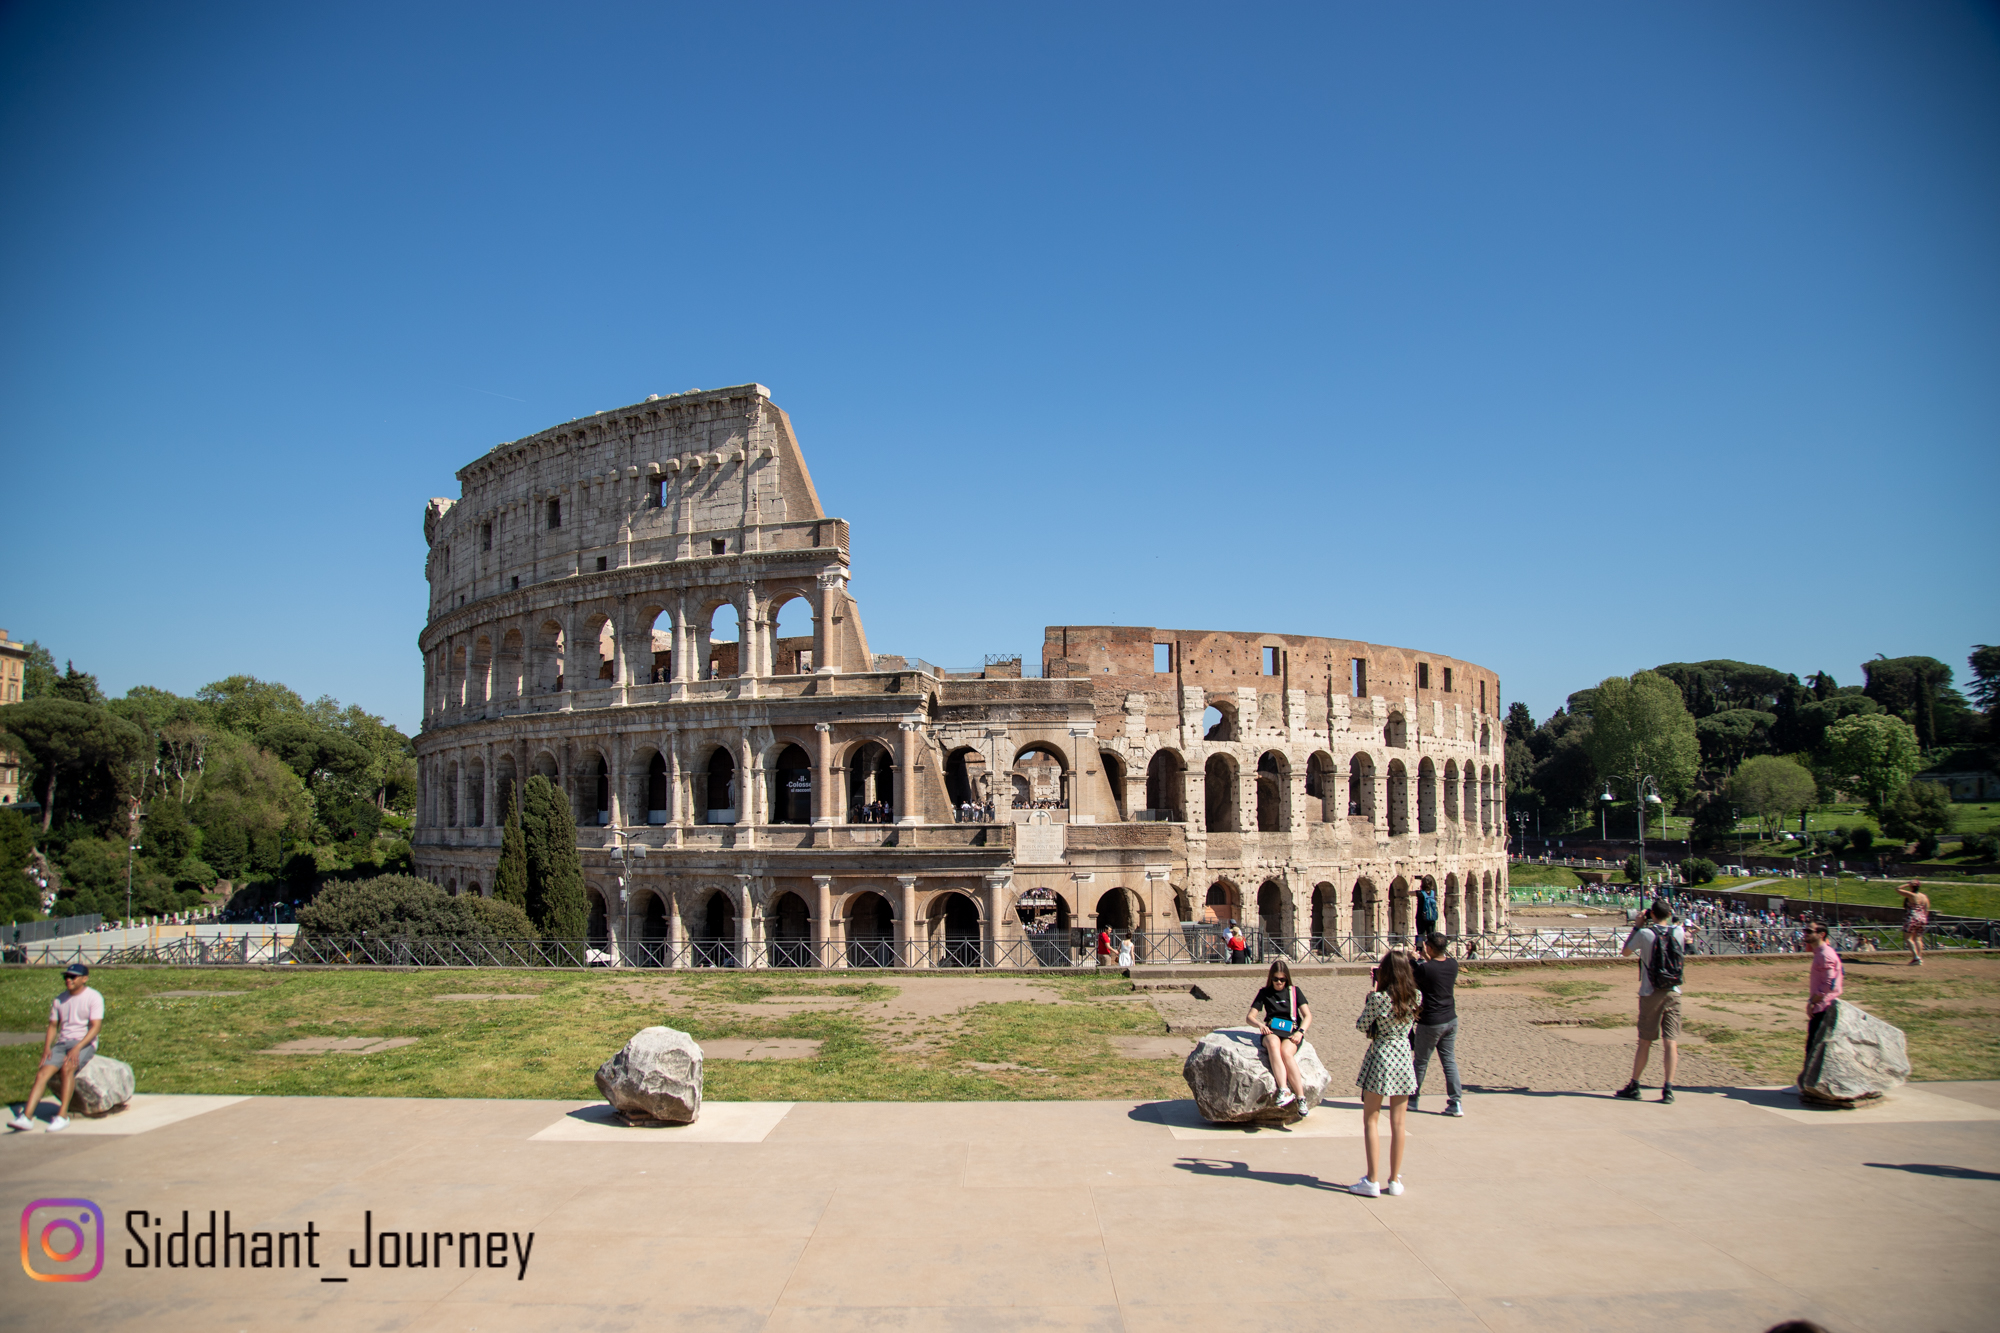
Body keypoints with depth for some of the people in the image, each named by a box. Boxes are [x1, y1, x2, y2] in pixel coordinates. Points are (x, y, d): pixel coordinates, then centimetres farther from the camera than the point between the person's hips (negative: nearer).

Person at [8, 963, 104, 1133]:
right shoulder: (60, 999, 15)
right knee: (42, 1073, -17)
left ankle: (63, 1116, -30)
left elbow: (95, 1027, -12)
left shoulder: (93, 997, -4)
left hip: (84, 1043, -6)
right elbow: (53, 1026, 17)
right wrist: (47, 1047, -2)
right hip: (62, 1043, 6)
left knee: (67, 1067, -32)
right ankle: (26, 1116, -24)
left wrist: (77, 1048, -24)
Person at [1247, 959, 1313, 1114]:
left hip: (1291, 1032, -1)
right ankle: (1285, 1091, -49)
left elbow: (1308, 1016, 5)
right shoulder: (1264, 992, 13)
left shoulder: (1294, 991, 12)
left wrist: (1300, 1032, -13)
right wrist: (1260, 1024, -14)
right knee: (1273, 1045, -37)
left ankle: (1301, 1098, -34)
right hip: (1271, 1031, 1)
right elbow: (1249, 1017, 8)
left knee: (1286, 1052, -35)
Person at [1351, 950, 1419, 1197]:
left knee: (1370, 1120, 5)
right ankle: (1395, 1180, 15)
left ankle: (1373, 1181, 3)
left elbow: (1361, 1026, -8)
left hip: (1381, 1057, -5)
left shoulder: (1379, 998, -17)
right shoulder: (1415, 998, -1)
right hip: (1404, 1057, 5)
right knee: (1398, 1123, 10)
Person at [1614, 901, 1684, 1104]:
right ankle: (1668, 1088, -5)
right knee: (1671, 1042, 1)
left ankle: (1634, 1086, 12)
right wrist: (1673, 922, 20)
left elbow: (1625, 952, 6)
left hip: (1650, 994, -2)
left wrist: (1637, 926, 8)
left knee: (1645, 1041, 6)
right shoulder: (1678, 932, -1)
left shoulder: (1644, 933, -10)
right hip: (1673, 993, 2)